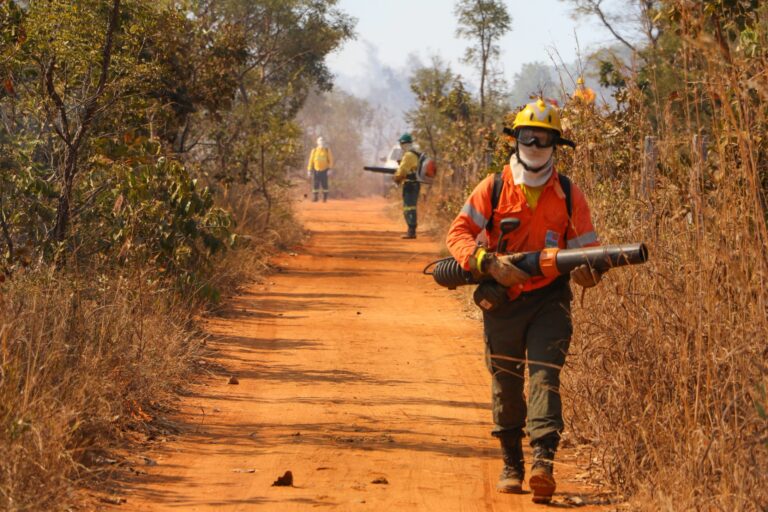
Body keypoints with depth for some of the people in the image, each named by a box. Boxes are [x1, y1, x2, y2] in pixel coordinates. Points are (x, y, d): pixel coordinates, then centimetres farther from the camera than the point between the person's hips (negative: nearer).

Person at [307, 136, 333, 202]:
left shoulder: (327, 150, 2)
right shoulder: (314, 151, 6)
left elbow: (331, 160, 1)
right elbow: (311, 161, 8)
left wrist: (329, 169, -9)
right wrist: (309, 170, 4)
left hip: (324, 171, -1)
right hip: (316, 170, 1)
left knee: (324, 185, -3)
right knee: (315, 185, -2)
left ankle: (325, 198, 5)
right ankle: (315, 198, 4)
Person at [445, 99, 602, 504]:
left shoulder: (568, 195, 2)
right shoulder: (493, 188, 0)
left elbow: (586, 250, 3)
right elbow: (458, 232, -3)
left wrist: (586, 272, -20)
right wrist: (489, 263, -19)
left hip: (550, 300, -1)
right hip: (502, 299, 1)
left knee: (545, 376, -14)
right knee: (505, 383, 8)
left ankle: (543, 461, -24)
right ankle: (511, 466, 20)